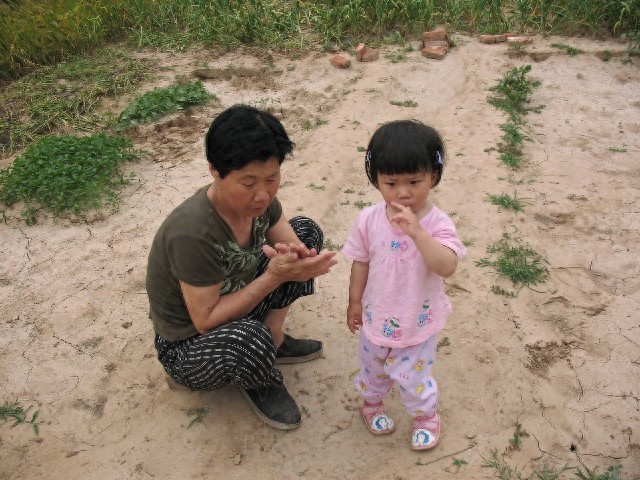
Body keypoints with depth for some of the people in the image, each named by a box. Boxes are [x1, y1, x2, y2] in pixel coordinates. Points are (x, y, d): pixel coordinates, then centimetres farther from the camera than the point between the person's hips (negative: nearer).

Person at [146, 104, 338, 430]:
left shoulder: (255, 198, -15)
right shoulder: (192, 232, -36)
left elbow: (298, 249, -8)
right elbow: (205, 321, -29)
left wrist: (298, 259, -34)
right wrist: (273, 277, -35)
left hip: (233, 304, 7)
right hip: (188, 346, -7)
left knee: (307, 231, 1)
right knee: (249, 338, -42)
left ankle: (273, 339, 4)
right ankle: (259, 383, -3)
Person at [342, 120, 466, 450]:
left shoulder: (436, 223, -24)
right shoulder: (369, 220, -16)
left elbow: (447, 267, -38)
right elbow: (361, 262, -3)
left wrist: (416, 231, -47)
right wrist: (355, 301, 5)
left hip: (418, 322, -2)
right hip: (377, 317, 3)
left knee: (414, 378, 16)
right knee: (373, 370, 27)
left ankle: (425, 415, 48)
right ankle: (372, 401, 58)